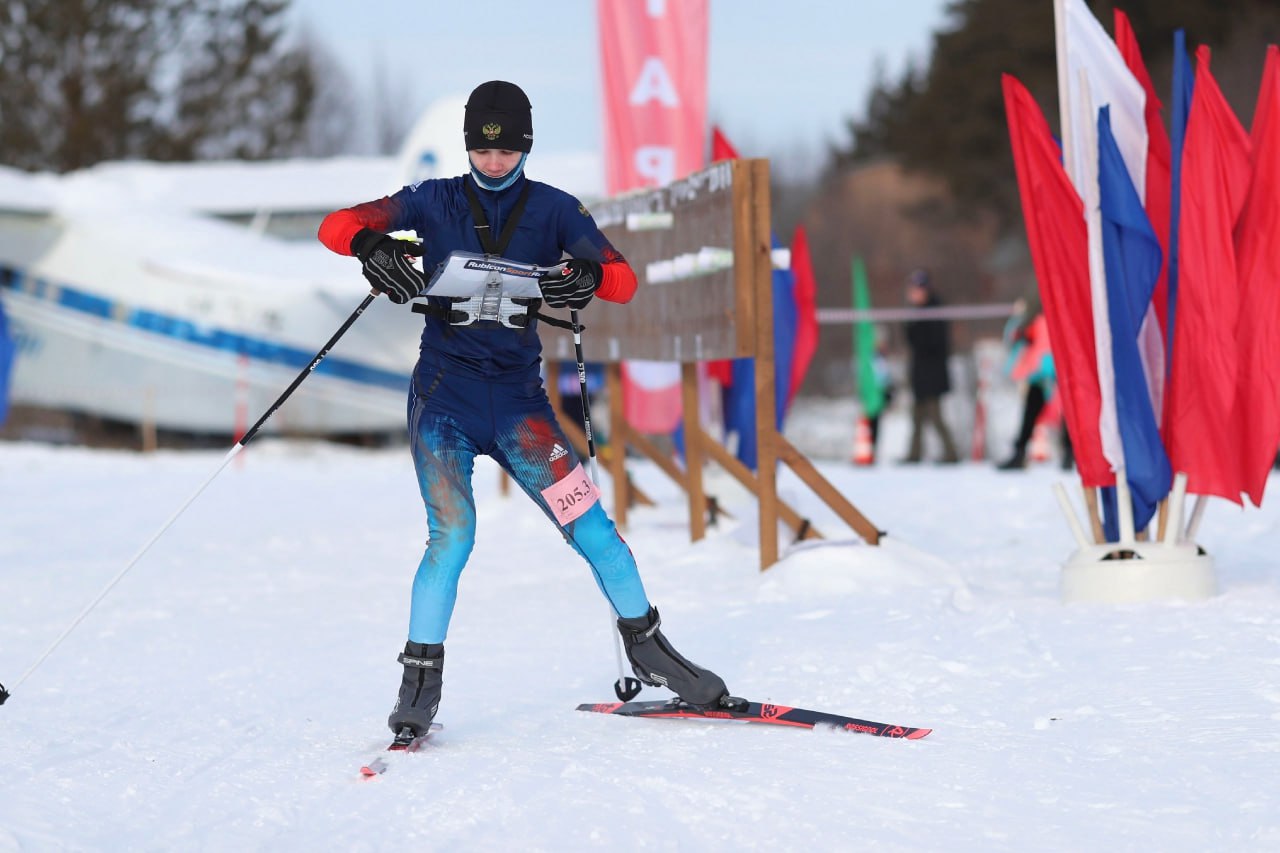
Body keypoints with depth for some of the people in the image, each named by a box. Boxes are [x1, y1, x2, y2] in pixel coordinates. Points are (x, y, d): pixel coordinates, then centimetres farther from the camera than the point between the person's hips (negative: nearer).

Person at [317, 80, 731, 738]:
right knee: (452, 538, -14)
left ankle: (645, 648, 13)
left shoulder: (553, 209, 4)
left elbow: (625, 280, -4)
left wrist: (589, 277, -28)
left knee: (591, 526, -4)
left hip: (517, 394, 1)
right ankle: (419, 683, -3)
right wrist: (374, 247, -25)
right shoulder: (434, 202, 3)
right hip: (443, 394, -1)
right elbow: (337, 227, -1)